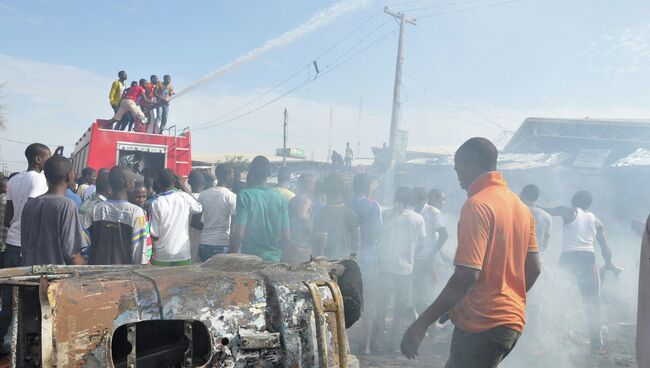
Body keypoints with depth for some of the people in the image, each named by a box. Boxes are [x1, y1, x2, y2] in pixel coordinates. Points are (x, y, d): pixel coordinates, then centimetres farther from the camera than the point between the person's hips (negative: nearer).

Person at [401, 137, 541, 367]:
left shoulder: (477, 205, -16)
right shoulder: (521, 207, 10)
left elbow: (466, 276, -23)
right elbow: (533, 269, 12)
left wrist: (421, 323, -20)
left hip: (482, 325, -9)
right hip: (512, 322, 9)